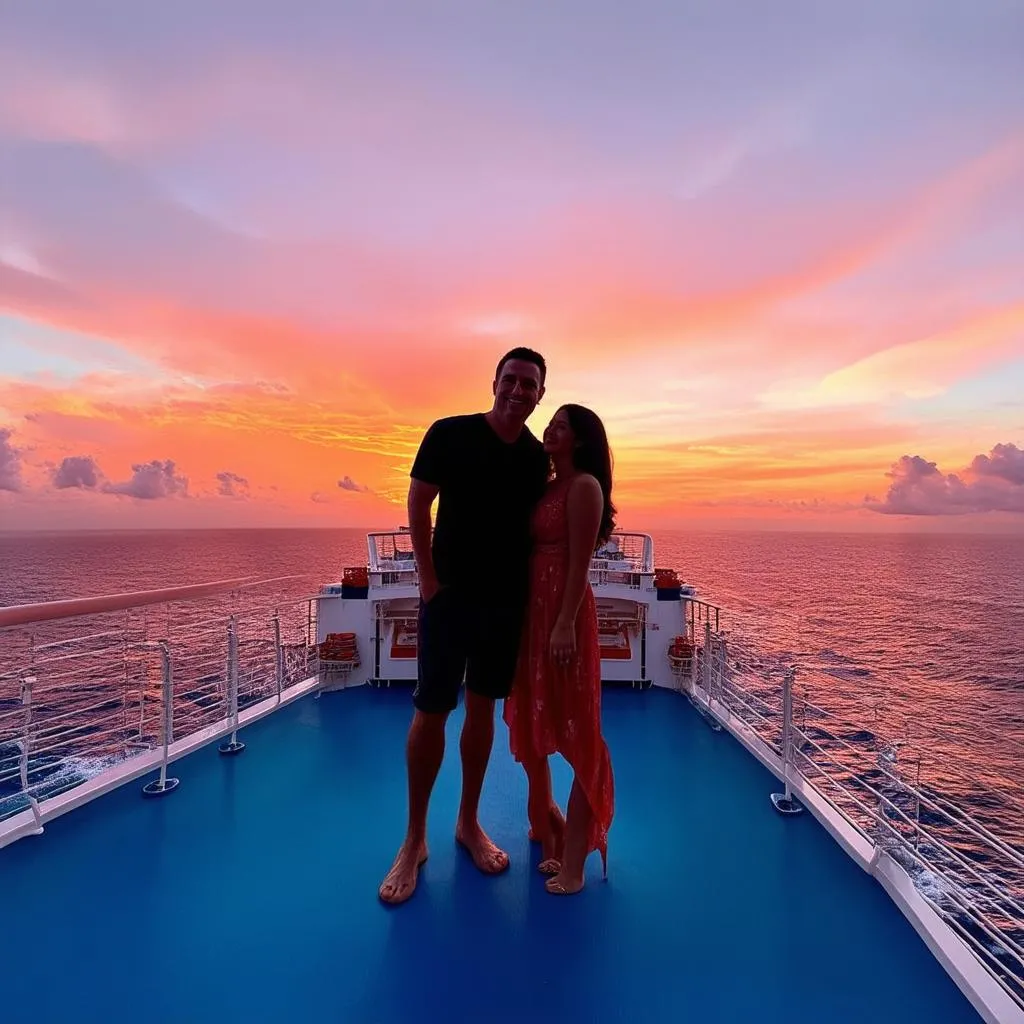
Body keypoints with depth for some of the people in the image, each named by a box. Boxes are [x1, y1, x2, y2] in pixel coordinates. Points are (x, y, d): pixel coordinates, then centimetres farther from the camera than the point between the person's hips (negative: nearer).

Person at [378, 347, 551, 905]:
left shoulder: (538, 457, 5)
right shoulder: (450, 434, -6)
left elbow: (538, 527, 12)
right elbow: (417, 506, -4)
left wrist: (530, 589, 1)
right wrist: (429, 580, -8)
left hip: (508, 601, 4)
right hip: (451, 595, -3)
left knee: (483, 709, 13)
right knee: (431, 711, 2)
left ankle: (468, 823, 31)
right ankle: (414, 840, 20)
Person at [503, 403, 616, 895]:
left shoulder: (584, 486, -9)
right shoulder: (549, 486, 15)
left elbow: (580, 563, -16)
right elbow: (534, 553, 13)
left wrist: (566, 624, -21)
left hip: (564, 612, -9)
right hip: (533, 610, 9)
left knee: (576, 727, 0)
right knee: (534, 719, 19)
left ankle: (572, 860, 13)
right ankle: (547, 820, 42)